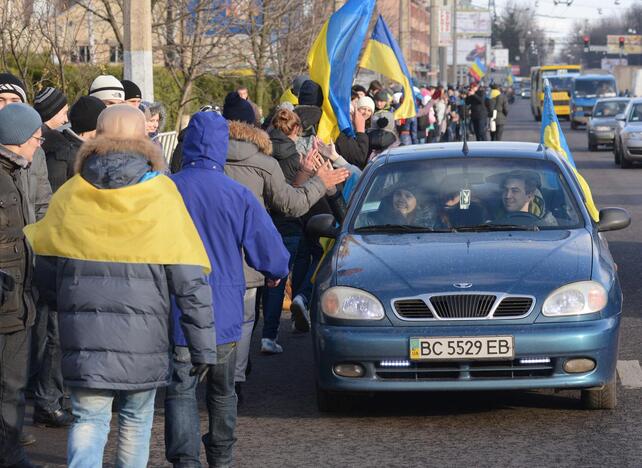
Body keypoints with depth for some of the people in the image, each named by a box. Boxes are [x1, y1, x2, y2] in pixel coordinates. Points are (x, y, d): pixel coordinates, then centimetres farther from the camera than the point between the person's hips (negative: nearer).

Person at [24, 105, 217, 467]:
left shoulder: (70, 195, 1)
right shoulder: (161, 195, -5)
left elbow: (45, 261, 9)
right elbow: (190, 278, -6)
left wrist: (59, 305, 29)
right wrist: (203, 345, -1)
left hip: (83, 330, 1)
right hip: (143, 332, -1)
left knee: (89, 419, 4)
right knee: (136, 420, 16)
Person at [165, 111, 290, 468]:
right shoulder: (239, 197, -9)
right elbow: (271, 252, -5)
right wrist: (276, 273, 17)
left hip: (178, 316, -2)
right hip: (225, 315, 2)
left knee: (181, 391, 1)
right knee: (223, 392, 18)